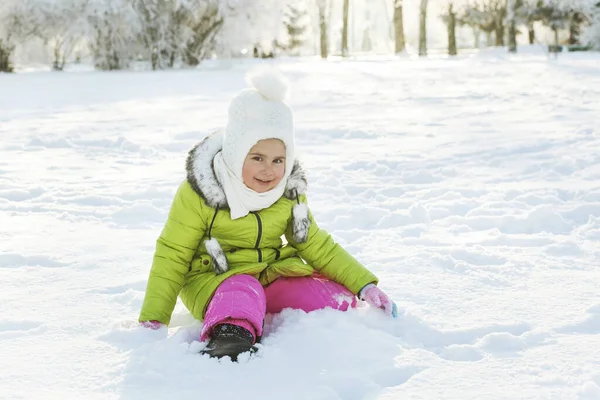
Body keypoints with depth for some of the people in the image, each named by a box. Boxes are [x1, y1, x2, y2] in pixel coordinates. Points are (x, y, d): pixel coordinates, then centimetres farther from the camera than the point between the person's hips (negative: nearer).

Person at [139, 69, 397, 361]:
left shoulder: (290, 191, 0)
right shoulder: (198, 193, -12)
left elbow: (316, 244, 9)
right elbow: (172, 254, -7)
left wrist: (365, 285, 2)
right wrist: (153, 318, -14)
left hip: (273, 273, 5)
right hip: (214, 279, -5)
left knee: (338, 300, -16)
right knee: (240, 294, -39)